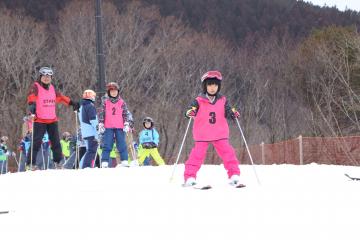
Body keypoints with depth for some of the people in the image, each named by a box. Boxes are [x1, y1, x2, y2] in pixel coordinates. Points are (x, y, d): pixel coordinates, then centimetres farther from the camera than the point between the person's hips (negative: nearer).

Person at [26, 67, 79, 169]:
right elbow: (32, 96, -23)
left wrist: (72, 103, 21)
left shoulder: (52, 88, 14)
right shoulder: (36, 87, -5)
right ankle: (30, 163, -7)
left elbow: (60, 97, 23)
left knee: (56, 142, 12)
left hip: (52, 120, 6)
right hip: (39, 120, -6)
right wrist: (32, 105, -42)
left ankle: (58, 162, 24)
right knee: (36, 142, -10)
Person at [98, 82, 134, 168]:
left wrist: (127, 123, -2)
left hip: (120, 127, 1)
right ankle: (104, 162, -3)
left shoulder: (122, 102, 8)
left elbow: (126, 113, 9)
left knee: (122, 145, -1)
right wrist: (101, 124, 2)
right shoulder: (105, 102, 6)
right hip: (108, 127, -1)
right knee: (107, 145, -3)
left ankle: (124, 161, 2)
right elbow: (101, 114, 8)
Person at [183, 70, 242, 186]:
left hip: (220, 134, 2)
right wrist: (190, 112, -30)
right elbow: (191, 109, -7)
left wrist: (233, 113, -13)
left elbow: (227, 112, 8)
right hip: (202, 135, -2)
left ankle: (234, 175, 3)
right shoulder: (199, 101, -3)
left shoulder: (222, 101, 5)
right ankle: (189, 176, 0)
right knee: (197, 154, -5)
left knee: (227, 152, -3)